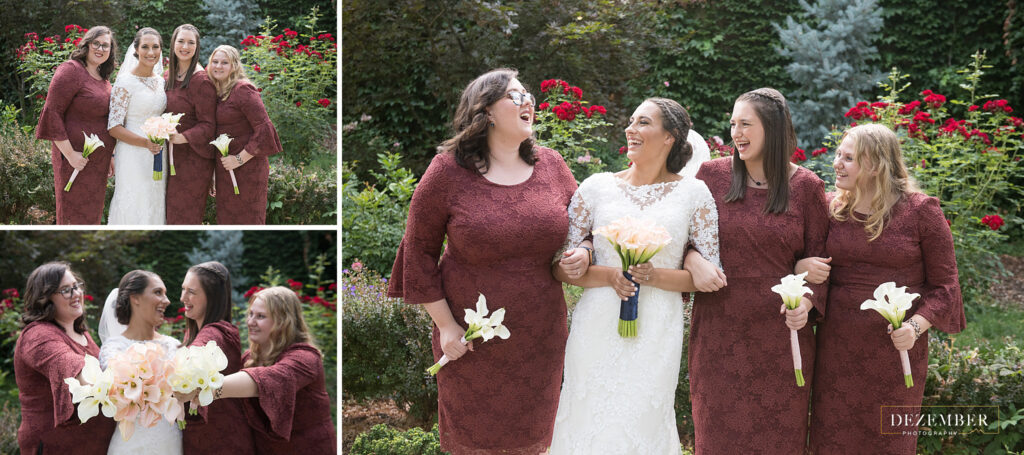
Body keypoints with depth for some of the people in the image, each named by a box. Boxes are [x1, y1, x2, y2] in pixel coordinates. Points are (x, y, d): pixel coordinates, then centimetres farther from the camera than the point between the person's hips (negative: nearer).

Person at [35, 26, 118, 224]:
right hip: (77, 159, -8)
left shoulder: (103, 78, 13)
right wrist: (70, 154, -21)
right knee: (75, 217, -3)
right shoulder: (71, 71, -13)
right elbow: (52, 113, -18)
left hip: (98, 160, 8)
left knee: (92, 215, 14)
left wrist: (109, 156, 20)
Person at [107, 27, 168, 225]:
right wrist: (146, 142, -23)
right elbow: (114, 127, -14)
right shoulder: (125, 82, -11)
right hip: (133, 155, -6)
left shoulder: (161, 81, 9)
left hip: (158, 155, 6)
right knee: (134, 207, -4)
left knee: (154, 207, 10)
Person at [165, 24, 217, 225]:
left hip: (194, 158, -7)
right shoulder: (170, 75, 10)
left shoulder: (201, 81, -13)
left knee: (185, 216, -3)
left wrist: (182, 137, -27)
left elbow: (208, 125, -14)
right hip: (172, 156, 7)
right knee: (171, 214, 9)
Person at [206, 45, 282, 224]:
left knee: (247, 220, -4)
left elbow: (265, 129, -19)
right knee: (226, 219, 12)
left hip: (247, 168, -8)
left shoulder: (242, 90, -13)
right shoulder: (217, 92, 12)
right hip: (224, 169, 8)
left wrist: (240, 159, -17)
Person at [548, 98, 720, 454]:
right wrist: (610, 276, -13)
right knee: (589, 423, 3)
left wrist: (654, 276, -13)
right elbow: (561, 267, 4)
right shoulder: (596, 187, 4)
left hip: (656, 334, -1)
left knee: (642, 426, 2)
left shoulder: (693, 194, 3)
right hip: (597, 329, 1)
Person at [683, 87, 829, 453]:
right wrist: (693, 260, -14)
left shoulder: (806, 187, 1)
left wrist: (806, 302, -14)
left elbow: (818, 259, 4)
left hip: (779, 338, -1)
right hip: (718, 335, 1)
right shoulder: (712, 175, 4)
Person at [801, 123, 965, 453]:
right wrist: (801, 269, -8)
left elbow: (944, 284, -2)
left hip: (895, 348, -3)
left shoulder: (920, 210, -5)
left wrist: (916, 326, -18)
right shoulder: (831, 208, 5)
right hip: (837, 348, 3)